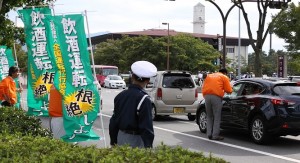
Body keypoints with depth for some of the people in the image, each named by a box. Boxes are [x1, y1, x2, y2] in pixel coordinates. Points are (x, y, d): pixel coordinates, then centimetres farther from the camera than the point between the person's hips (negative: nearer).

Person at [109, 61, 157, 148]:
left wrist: (113, 142, 20)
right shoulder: (144, 99, -16)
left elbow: (113, 122, 12)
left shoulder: (120, 95, 6)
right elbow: (147, 127, -17)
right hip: (136, 141, -7)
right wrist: (148, 147, -11)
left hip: (121, 137, 7)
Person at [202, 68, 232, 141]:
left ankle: (209, 134, 13)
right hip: (216, 97, -5)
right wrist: (223, 89, 25)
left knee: (209, 116, 14)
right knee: (217, 117, 1)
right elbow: (229, 90, 5)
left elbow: (203, 87, 23)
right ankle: (215, 135, 0)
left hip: (206, 96, 5)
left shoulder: (209, 76, 26)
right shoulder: (224, 77, 11)